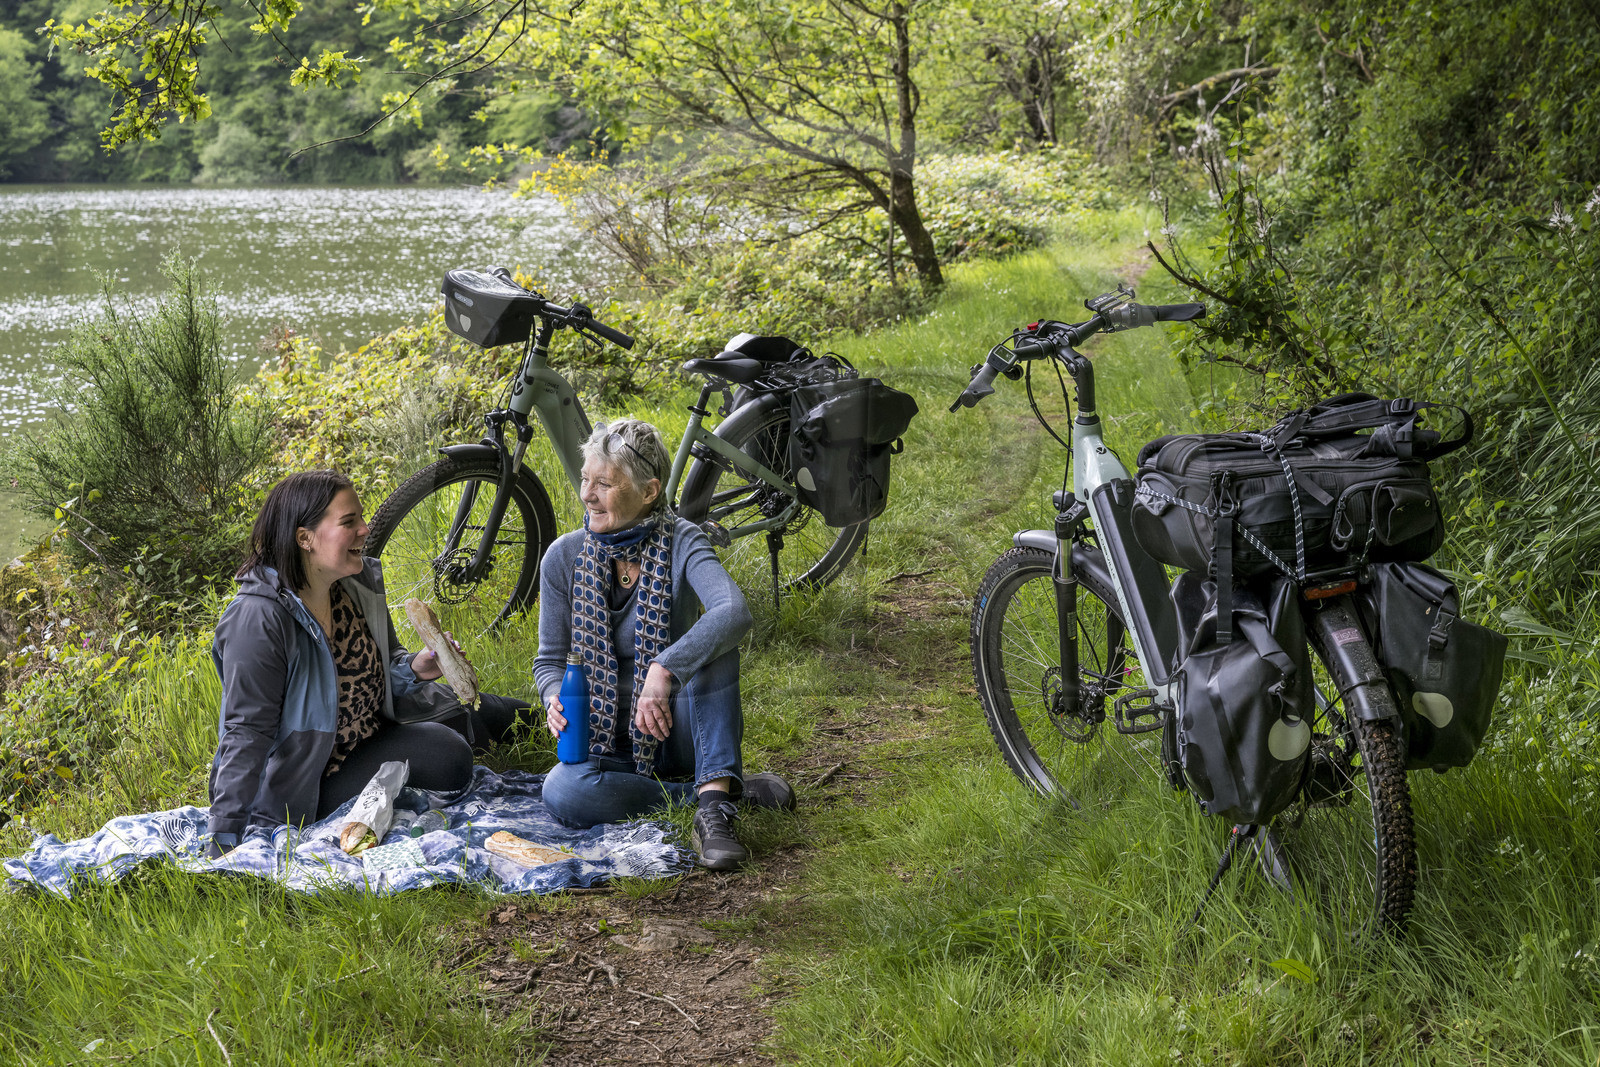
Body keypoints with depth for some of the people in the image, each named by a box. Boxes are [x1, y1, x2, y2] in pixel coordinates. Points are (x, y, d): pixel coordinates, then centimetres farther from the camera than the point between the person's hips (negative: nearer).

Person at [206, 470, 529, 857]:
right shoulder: (258, 619, -28)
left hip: (371, 728, 8)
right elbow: (247, 731, -28)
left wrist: (412, 668, -13)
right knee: (446, 757, -21)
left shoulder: (358, 582, -5)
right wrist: (224, 839, -31)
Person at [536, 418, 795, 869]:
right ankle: (732, 788, -20)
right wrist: (556, 699, -18)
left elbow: (735, 611, -33)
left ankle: (714, 803, -38)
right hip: (609, 742, 2)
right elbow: (550, 659, 6)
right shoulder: (564, 557, -3)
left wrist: (664, 669, -46)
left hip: (677, 731, -2)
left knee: (712, 639, -29)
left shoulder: (681, 543, -12)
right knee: (564, 792, -32)